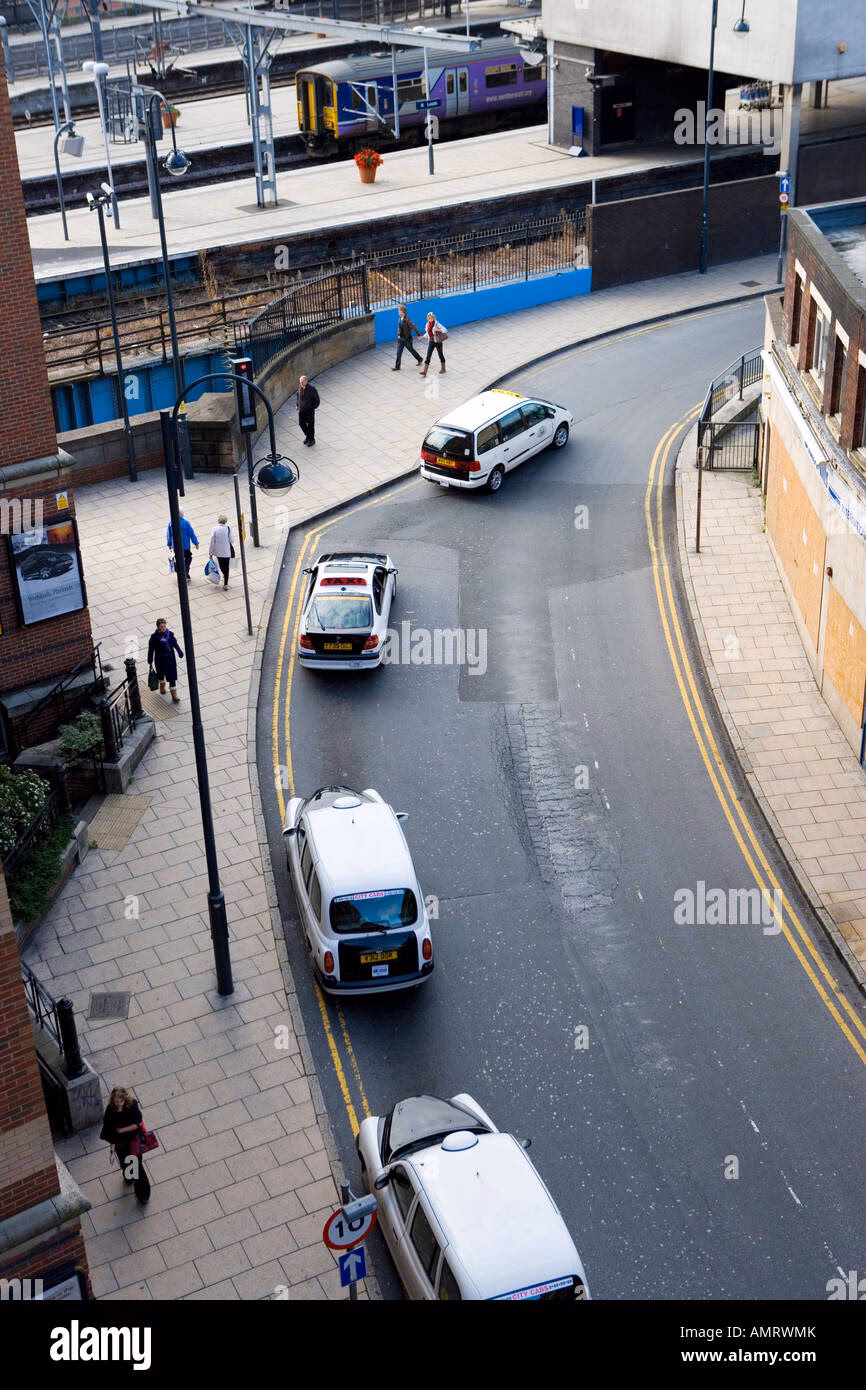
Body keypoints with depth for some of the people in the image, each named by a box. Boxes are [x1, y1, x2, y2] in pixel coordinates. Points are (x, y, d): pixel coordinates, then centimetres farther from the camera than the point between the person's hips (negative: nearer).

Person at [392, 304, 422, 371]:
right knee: (398, 353, 3)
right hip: (400, 338, 7)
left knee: (411, 350, 14)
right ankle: (397, 367, 8)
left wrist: (418, 335, -25)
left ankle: (420, 359, 39)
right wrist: (398, 335, 15)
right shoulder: (399, 318, 2)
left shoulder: (407, 319, -23)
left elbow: (413, 327, -24)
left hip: (407, 339, -7)